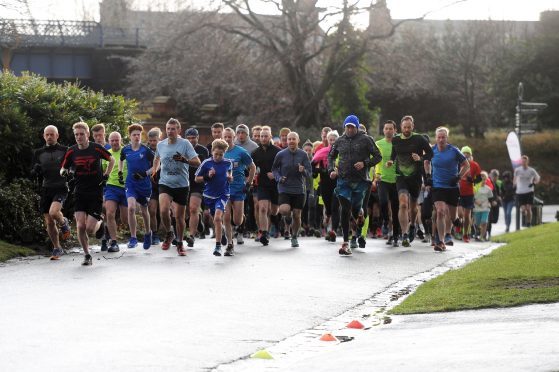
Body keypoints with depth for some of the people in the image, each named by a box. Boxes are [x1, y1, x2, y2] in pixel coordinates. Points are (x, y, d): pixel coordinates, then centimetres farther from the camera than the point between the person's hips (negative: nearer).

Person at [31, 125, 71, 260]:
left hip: (61, 188, -4)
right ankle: (57, 249, 19)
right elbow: (34, 173, 14)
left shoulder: (64, 151, 2)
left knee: (53, 212, -28)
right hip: (46, 188, 4)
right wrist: (36, 170, -10)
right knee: (49, 222, 3)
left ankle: (64, 223, 6)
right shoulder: (38, 153, 10)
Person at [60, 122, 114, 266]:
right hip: (80, 193, 2)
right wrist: (63, 172, -13)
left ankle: (100, 221, 29)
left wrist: (106, 175, 2)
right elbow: (63, 168, 10)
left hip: (96, 193, -2)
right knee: (80, 227, -10)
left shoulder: (96, 148, -6)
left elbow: (111, 159, 11)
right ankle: (87, 255, 8)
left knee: (90, 229, -7)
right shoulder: (72, 151, 0)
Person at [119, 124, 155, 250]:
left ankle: (148, 233, 42)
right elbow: (121, 160, 22)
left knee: (144, 211, 14)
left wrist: (146, 173, -16)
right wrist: (120, 172, 16)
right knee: (131, 207, -21)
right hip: (131, 184, 1)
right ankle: (133, 238, -14)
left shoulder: (146, 150, -9)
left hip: (145, 185, -1)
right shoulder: (126, 150, 0)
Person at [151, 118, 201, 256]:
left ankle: (179, 243, 25)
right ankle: (168, 234, 5)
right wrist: (154, 170, 18)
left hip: (182, 185, -1)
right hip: (165, 184, 1)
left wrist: (185, 160, -30)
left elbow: (197, 162, -13)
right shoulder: (161, 145, 3)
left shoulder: (185, 144, -8)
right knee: (163, 210, -22)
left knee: (179, 216, 6)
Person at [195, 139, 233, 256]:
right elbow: (196, 178, -1)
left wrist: (230, 177, -3)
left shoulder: (228, 162, -5)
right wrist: (207, 176, -18)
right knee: (217, 220, 16)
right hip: (209, 195, 2)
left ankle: (218, 246, -18)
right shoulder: (206, 163, -9)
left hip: (223, 195, -2)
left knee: (218, 217, -20)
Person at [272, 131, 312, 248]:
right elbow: (274, 168, 11)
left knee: (297, 215, 5)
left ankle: (294, 237, 27)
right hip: (284, 189, -1)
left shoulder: (303, 155, 0)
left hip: (299, 190, 1)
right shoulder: (281, 154, -2)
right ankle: (287, 221, 14)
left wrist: (303, 171, -21)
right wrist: (279, 178, -7)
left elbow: (309, 172, 0)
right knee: (284, 210, -23)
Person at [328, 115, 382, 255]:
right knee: (345, 209, -7)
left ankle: (360, 214, 44)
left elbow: (378, 156, 1)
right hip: (343, 180, 2)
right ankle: (346, 242, -4)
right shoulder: (340, 141, 9)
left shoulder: (366, 140, -1)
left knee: (355, 209, 3)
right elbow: (331, 156, 24)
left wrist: (365, 163, -14)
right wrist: (331, 170, 8)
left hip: (360, 180, -2)